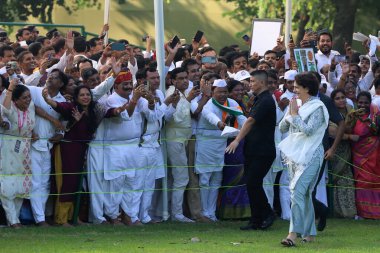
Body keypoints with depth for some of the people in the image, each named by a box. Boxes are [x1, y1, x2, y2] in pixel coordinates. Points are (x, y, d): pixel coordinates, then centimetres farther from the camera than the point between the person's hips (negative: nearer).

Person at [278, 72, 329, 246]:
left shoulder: (317, 108, -8)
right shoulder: (297, 105, 14)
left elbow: (308, 130, -19)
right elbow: (282, 128, 14)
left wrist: (294, 114, -12)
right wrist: (289, 115, -3)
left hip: (310, 156, -8)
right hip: (296, 154, 8)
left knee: (297, 191, -20)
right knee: (304, 194, 11)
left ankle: (294, 233, -26)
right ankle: (309, 233, 18)